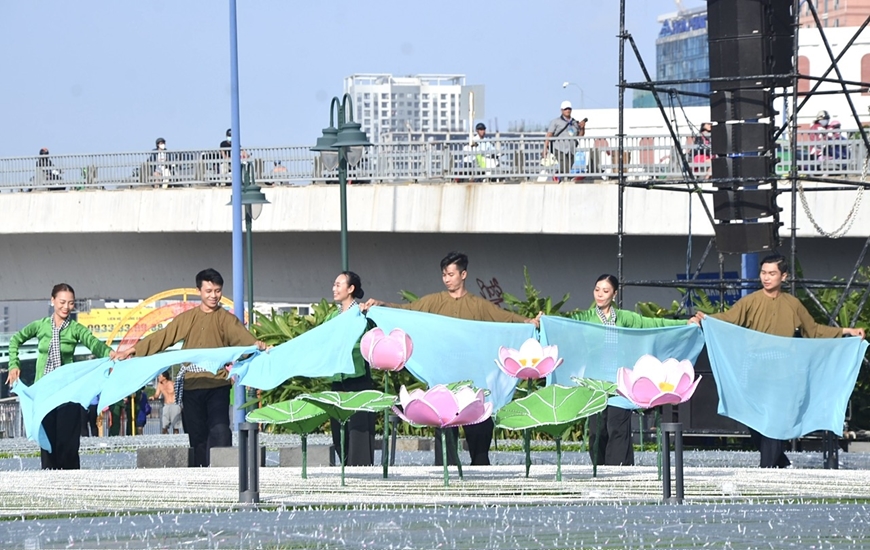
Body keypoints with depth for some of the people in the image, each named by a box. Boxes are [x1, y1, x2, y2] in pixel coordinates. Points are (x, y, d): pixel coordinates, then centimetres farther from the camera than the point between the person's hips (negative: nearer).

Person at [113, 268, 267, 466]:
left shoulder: (226, 319, 3)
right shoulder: (187, 319, 13)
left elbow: (241, 335, -15)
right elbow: (162, 337, 12)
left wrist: (257, 344, -37)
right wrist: (132, 350, 6)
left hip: (217, 385, -4)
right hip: (191, 386, 4)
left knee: (220, 430, -18)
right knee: (197, 435, 7)